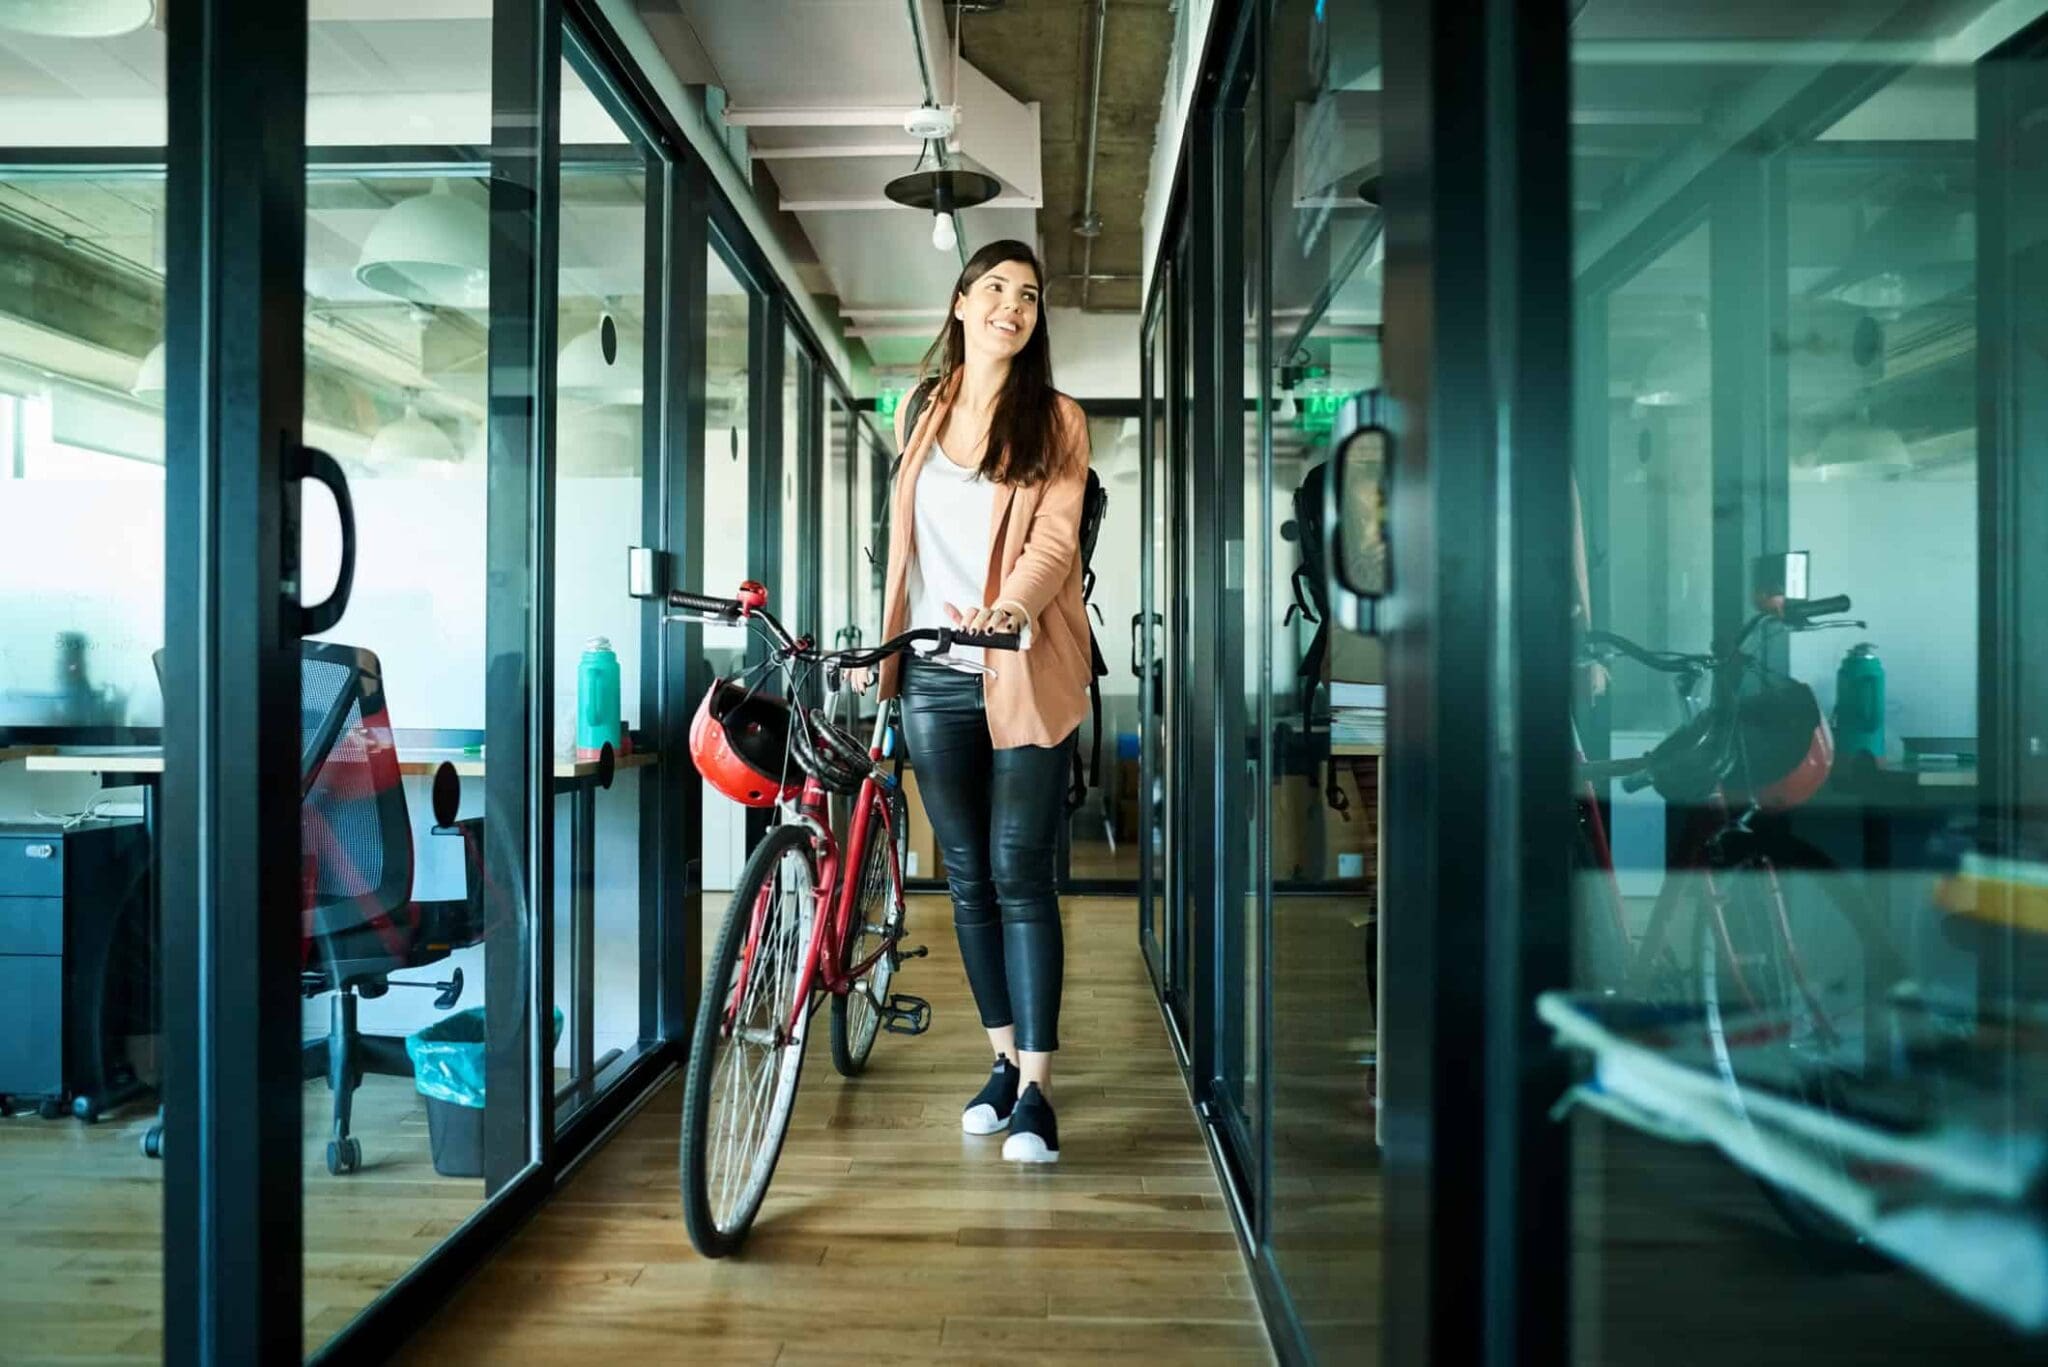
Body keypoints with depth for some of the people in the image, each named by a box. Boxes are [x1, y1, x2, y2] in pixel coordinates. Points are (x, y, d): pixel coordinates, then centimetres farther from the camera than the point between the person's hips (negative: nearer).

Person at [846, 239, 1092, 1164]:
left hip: (1023, 676, -3)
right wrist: (880, 643, 13)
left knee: (1021, 877, -5)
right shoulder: (918, 417, 15)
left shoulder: (1055, 420, 4)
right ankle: (1003, 1060, 22)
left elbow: (1055, 537, -9)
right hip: (933, 677, 4)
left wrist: (1011, 605, -28)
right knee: (968, 879, 8)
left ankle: (1036, 1088, 2)